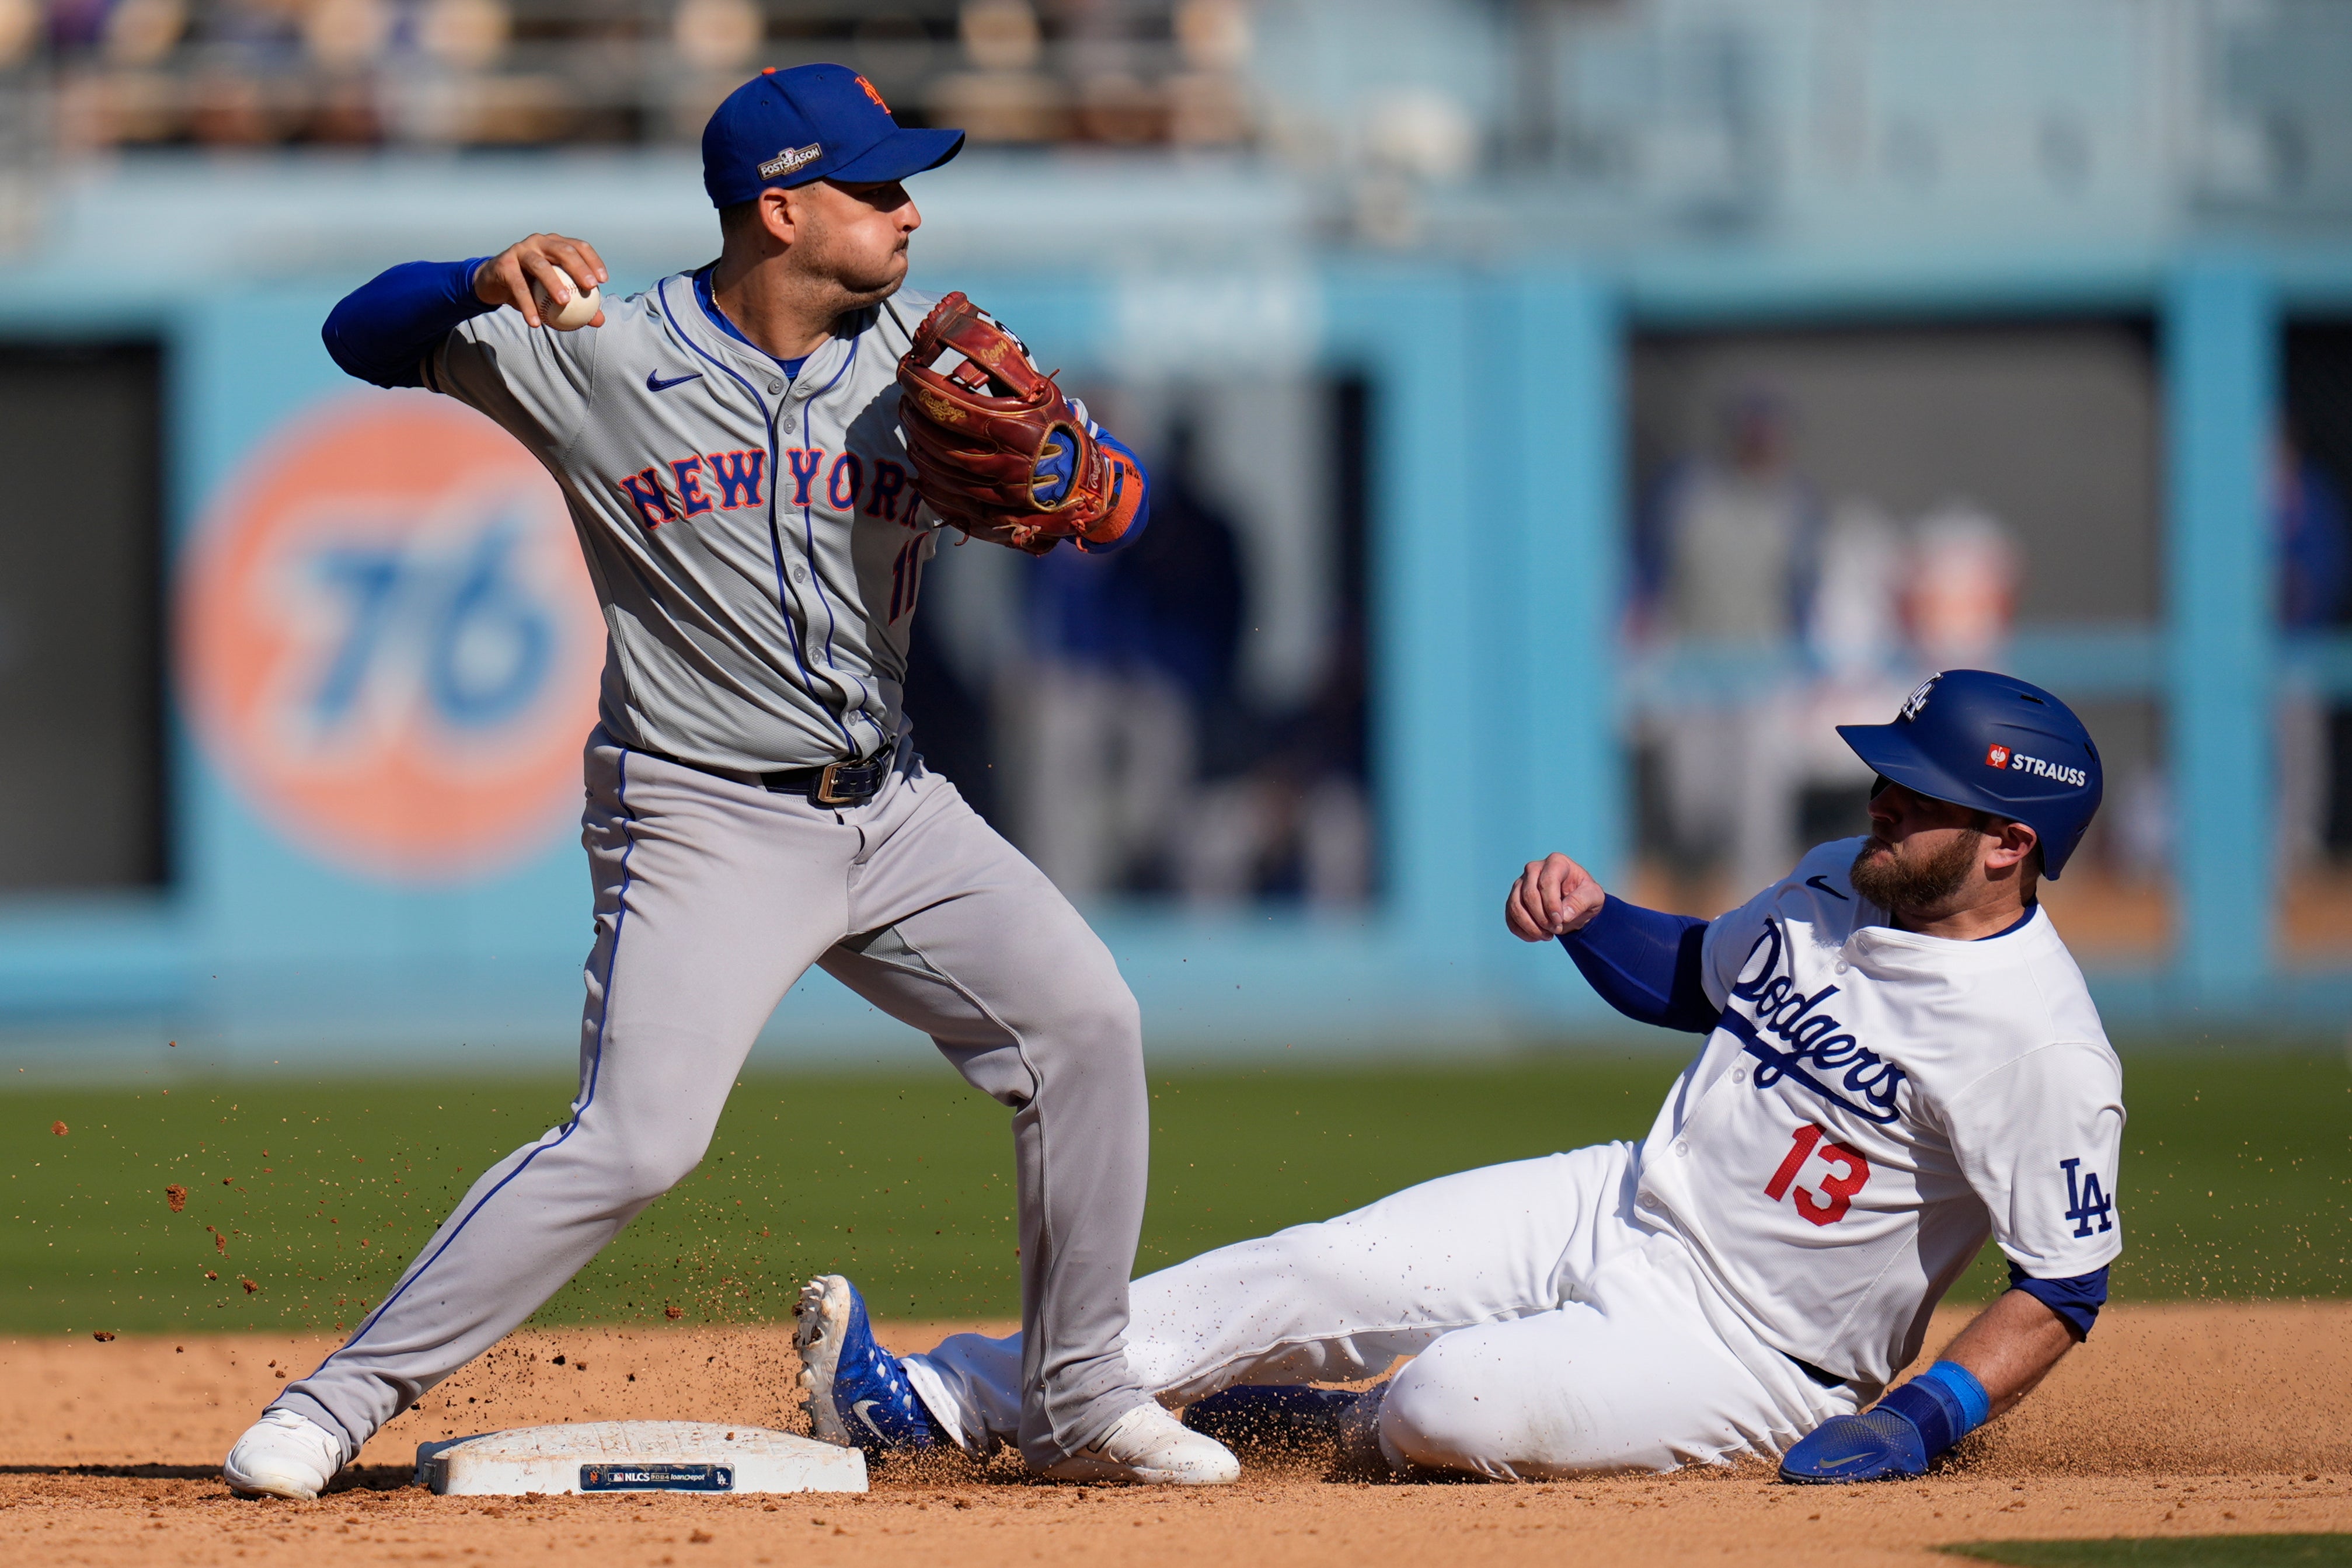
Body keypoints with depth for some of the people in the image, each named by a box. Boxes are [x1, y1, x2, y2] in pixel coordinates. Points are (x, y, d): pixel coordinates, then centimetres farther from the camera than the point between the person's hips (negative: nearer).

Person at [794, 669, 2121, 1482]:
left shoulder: (2042, 1045, -23)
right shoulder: (1840, 886, 2)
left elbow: (2068, 1290, -19)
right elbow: (1693, 975, 21)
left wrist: (1923, 1422, -30)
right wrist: (1589, 917, 1)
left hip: (1744, 1358, -8)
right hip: (1614, 1214, 8)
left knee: (1456, 1405, -28)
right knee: (1315, 1275, -5)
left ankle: (1345, 1428, 9)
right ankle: (948, 1400, -1)